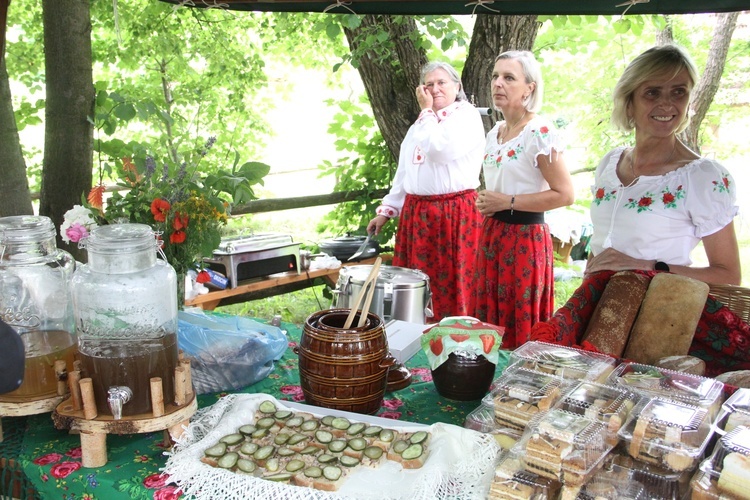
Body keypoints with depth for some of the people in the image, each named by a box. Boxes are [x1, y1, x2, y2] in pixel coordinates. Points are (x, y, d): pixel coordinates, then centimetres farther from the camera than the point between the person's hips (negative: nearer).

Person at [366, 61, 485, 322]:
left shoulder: (467, 116, -3)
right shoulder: (422, 123, 20)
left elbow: (439, 150, -21)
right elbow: (404, 172, 23)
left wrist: (427, 111, -8)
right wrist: (386, 210, 17)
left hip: (455, 215, -7)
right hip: (416, 215, 7)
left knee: (451, 288, -3)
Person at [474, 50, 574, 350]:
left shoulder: (540, 132, -14)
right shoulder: (494, 132, 11)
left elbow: (564, 194, -18)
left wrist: (508, 202, -17)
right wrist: (487, 203, 6)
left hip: (525, 237, -8)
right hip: (492, 233, 8)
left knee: (521, 329, 1)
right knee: (491, 319, 14)